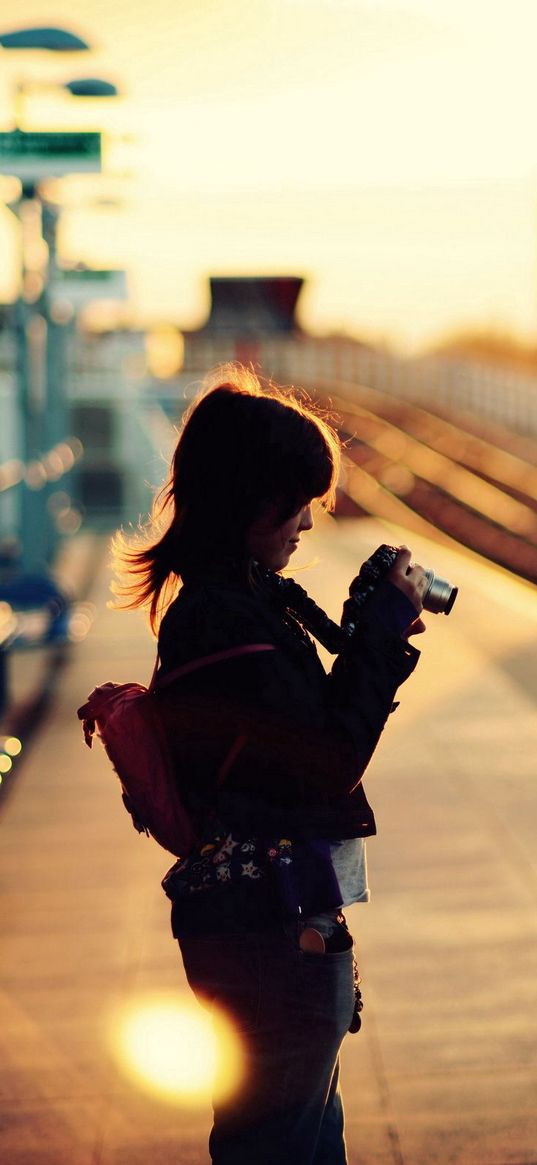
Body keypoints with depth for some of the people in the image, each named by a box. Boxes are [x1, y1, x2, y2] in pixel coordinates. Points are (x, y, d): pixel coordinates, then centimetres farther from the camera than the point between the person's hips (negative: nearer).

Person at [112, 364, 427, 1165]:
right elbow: (330, 762, -21)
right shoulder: (222, 618, -21)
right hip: (275, 927, -10)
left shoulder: (232, 597, 10)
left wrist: (378, 633, 4)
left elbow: (307, 730, 16)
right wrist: (387, 622, -15)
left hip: (277, 919, 10)